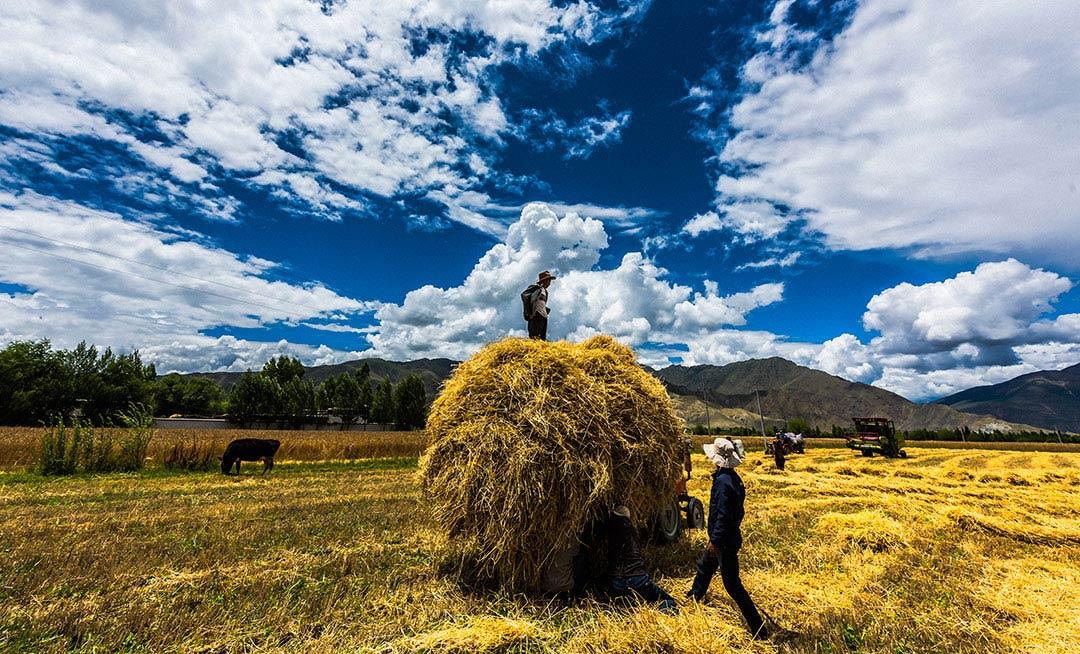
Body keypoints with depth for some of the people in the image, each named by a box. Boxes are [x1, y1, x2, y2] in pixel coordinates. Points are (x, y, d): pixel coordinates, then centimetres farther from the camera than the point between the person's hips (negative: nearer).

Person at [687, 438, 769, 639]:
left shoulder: (723, 481, -28)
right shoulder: (732, 477, 2)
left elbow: (723, 515, -29)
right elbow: (737, 510, 12)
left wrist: (715, 540, -22)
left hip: (725, 541, -10)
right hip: (730, 535, 10)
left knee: (732, 584, 1)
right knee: (704, 565, 29)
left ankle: (759, 629, 11)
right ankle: (695, 595, 52)